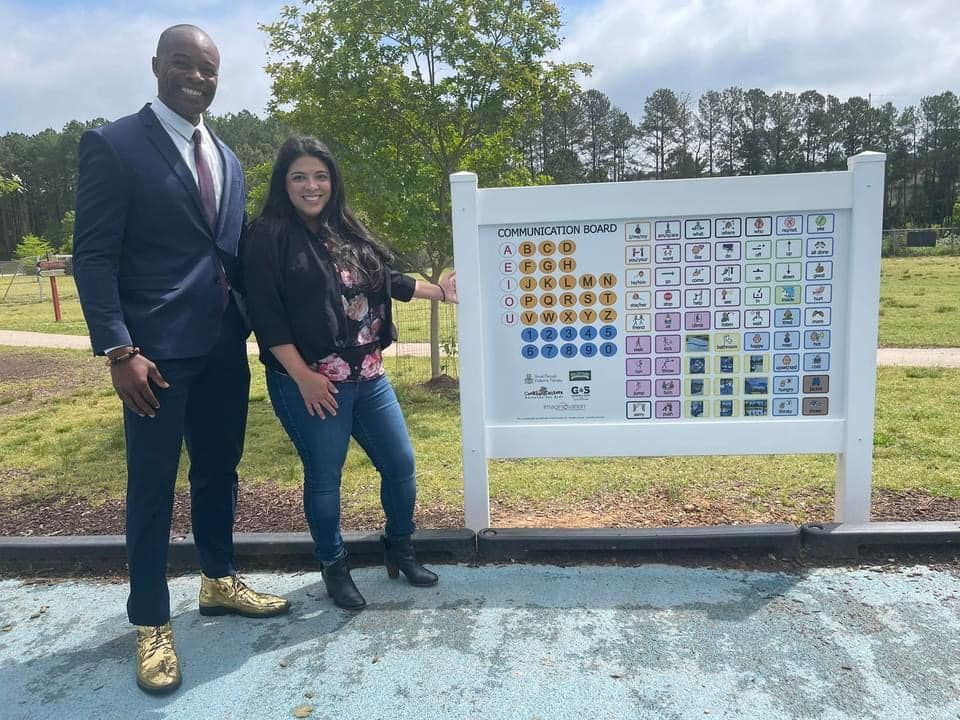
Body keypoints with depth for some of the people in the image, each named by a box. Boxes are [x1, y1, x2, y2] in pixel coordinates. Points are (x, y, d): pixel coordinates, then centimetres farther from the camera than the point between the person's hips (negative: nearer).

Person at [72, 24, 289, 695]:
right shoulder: (113, 144, -5)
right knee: (153, 486, 4)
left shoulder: (227, 159, 15)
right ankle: (151, 623, 20)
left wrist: (253, 326, 10)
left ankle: (219, 582, 35)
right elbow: (93, 256, -10)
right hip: (158, 349, -6)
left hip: (225, 345, 6)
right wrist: (119, 350, -17)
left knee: (219, 469, 16)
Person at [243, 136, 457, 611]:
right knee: (324, 477, 6)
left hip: (367, 377, 7)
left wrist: (438, 291, 25)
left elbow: (386, 279, 22)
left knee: (400, 464, 11)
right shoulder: (269, 235, -8)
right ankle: (334, 567, 28)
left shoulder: (345, 230, 10)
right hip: (312, 383, -6)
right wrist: (302, 376, -17)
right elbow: (265, 314, -14)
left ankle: (399, 549, 33)